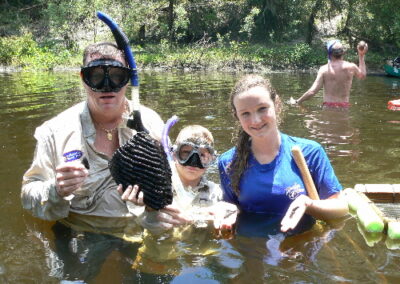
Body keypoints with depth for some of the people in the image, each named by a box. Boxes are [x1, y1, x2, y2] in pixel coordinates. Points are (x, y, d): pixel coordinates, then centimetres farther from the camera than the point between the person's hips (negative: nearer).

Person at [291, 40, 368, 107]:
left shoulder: (324, 69, -5)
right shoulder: (351, 67, 3)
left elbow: (312, 91, -11)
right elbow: (362, 75, 28)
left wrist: (297, 101, 1)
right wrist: (361, 56, 34)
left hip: (328, 106, -2)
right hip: (345, 107, 2)